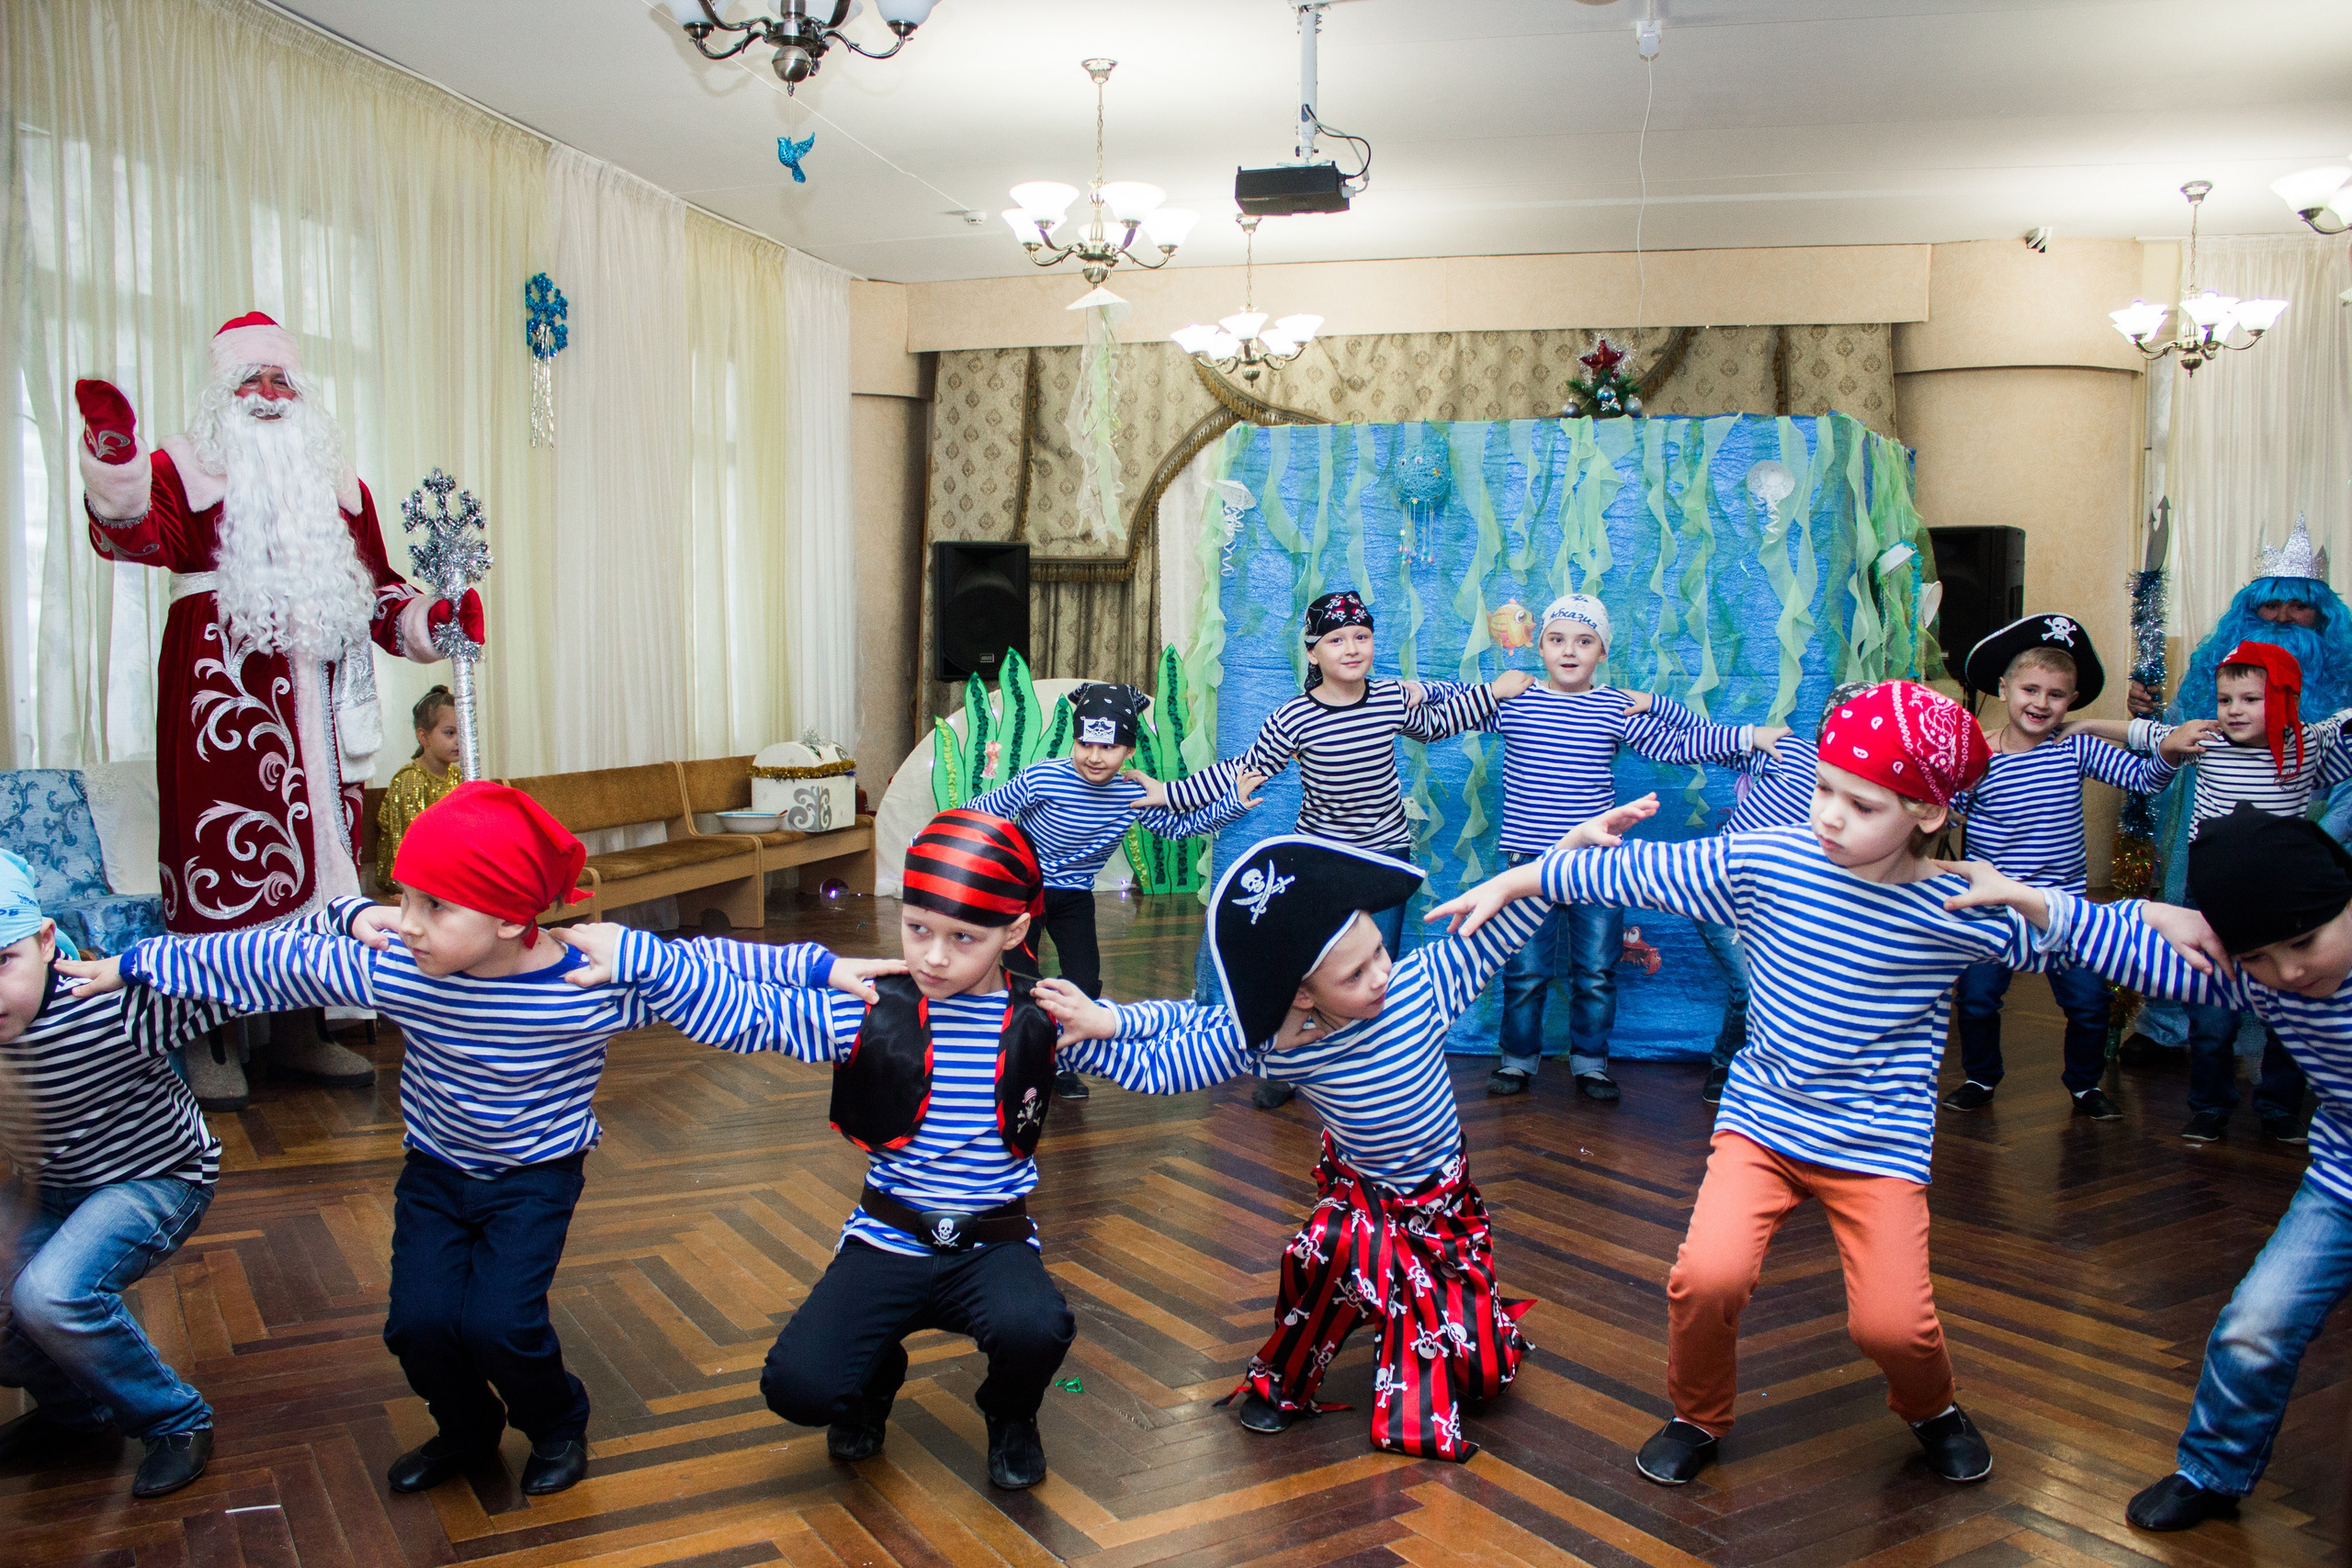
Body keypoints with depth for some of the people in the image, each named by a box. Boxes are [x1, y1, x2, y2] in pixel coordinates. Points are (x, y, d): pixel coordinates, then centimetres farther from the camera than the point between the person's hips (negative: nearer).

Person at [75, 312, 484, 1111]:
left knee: (317, 849, 7)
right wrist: (115, 454, -32)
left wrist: (430, 617, 2)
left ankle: (301, 1030, 16)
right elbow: (136, 534, -15)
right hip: (223, 690, -4)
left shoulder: (338, 484, 20)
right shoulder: (185, 467, 6)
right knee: (222, 847, -6)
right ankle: (209, 1040, 4)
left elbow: (374, 588, 21)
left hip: (316, 695, 5)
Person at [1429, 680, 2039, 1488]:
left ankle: (1930, 1408, 29)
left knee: (1891, 1324, -11)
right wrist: (1511, 883, 1)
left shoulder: (1961, 911, -11)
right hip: (1761, 1119, 1)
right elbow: (1633, 869, -3)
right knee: (1708, 1276, -19)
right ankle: (1699, 1417, 14)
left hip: (1879, 1144, -1)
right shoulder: (1762, 860, -9)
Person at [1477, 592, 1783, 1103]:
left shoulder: (1618, 710, 3)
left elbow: (1680, 744, 5)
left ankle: (1590, 1061, 25)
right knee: (1524, 969, 4)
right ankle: (1519, 1059, 23)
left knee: (1597, 972, 7)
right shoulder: (1512, 701, 0)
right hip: (1529, 860, -1)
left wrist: (1752, 736, -1)